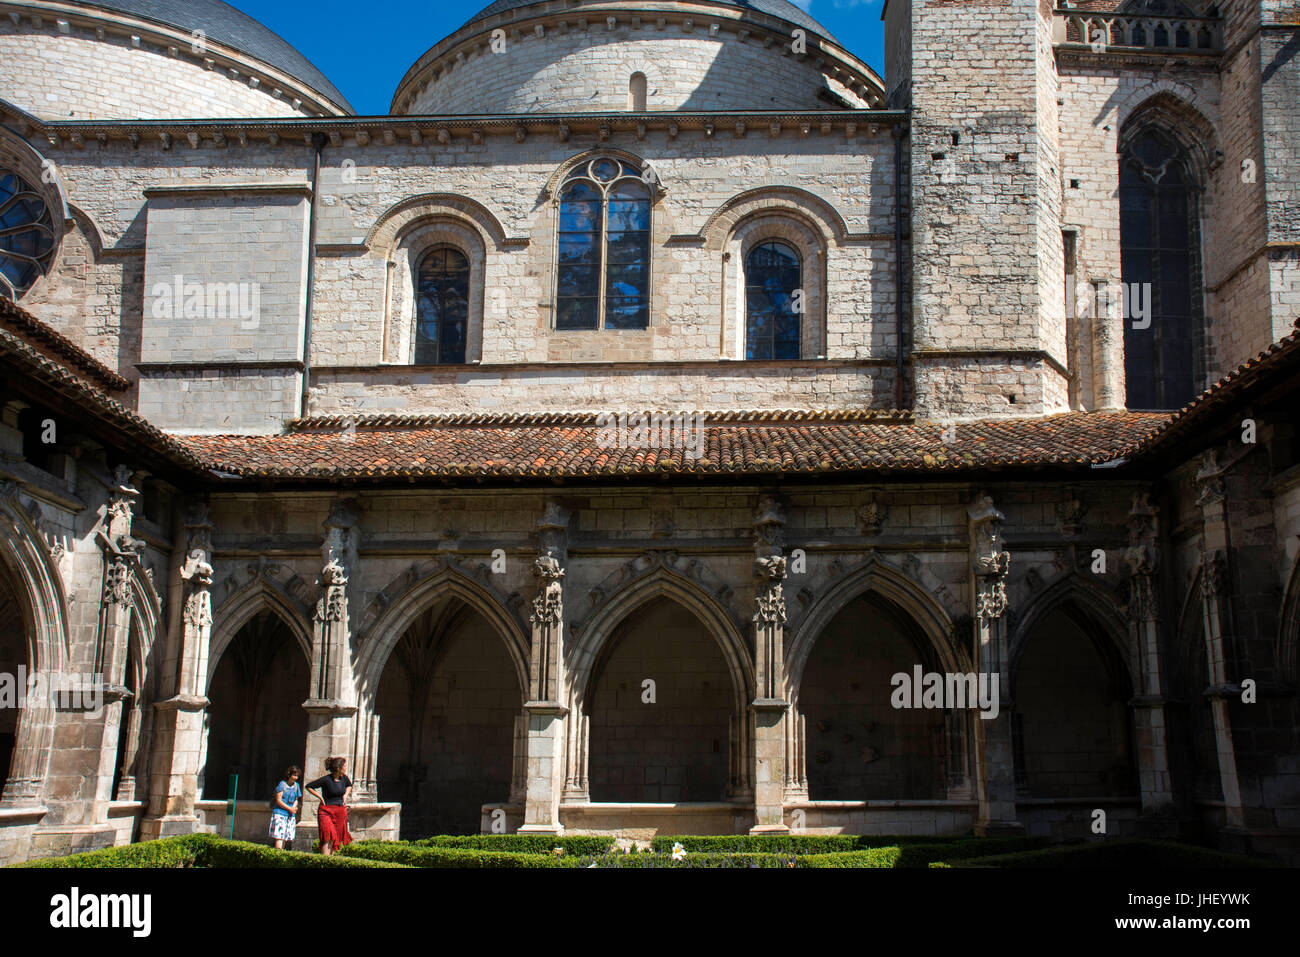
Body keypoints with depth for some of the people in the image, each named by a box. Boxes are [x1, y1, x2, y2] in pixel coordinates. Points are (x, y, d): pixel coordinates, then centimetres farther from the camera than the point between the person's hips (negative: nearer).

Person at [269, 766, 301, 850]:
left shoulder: (296, 785, 12)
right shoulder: (282, 784, -5)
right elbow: (278, 801, -8)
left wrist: (294, 808, -3)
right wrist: (290, 809, -10)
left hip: (291, 815, 6)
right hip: (280, 813, -6)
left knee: (286, 837, 3)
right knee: (279, 836, -14)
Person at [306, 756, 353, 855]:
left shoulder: (344, 778, 4)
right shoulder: (326, 779, -13)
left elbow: (349, 785, 28)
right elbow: (308, 787, -5)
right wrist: (320, 797, -8)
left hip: (341, 811, 6)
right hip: (326, 811, -6)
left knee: (337, 838, 2)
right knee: (328, 836, -17)